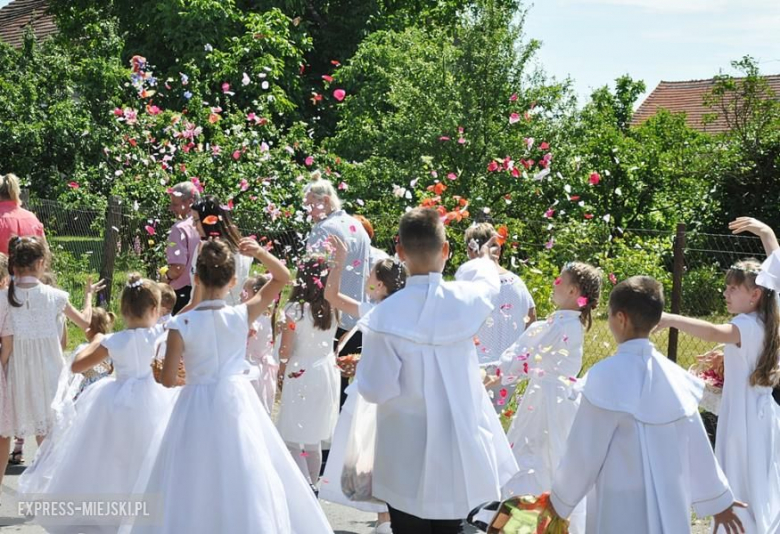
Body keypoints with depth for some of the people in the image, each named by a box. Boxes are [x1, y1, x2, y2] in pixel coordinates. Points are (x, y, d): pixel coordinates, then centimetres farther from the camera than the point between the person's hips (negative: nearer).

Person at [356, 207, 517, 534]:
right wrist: (484, 258, 40)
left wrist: (361, 366, 8)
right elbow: (487, 282, 17)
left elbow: (376, 389, -14)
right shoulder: (464, 300, -9)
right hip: (458, 455, 3)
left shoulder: (386, 315, -19)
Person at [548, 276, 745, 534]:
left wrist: (560, 498, 5)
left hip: (622, 512, -5)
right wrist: (718, 499, 20)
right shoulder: (673, 375, -1)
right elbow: (696, 446, 7)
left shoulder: (606, 376, -17)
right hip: (671, 507, 5)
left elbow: (584, 451, -10)